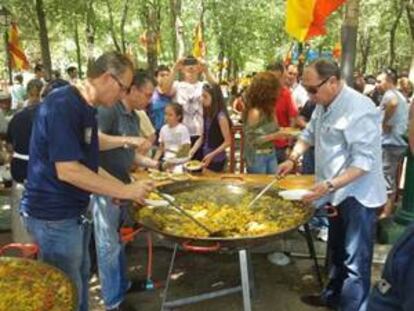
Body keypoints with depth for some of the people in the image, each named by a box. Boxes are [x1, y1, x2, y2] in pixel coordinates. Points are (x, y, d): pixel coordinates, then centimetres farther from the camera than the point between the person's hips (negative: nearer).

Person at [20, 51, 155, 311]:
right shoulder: (63, 105, -22)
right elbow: (67, 171, -27)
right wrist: (125, 191, -21)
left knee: (80, 282, 22)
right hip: (53, 216, -9)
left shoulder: (86, 108, 7)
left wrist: (122, 187, 5)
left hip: (74, 212, 9)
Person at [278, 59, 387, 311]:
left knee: (354, 262, -2)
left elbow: (364, 161, -27)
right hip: (338, 193, 9)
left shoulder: (360, 109, -23)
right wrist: (293, 159, 3)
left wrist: (330, 185, -35)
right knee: (337, 252, 24)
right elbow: (309, 134, 19)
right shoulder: (324, 105, 5)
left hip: (358, 195, -9)